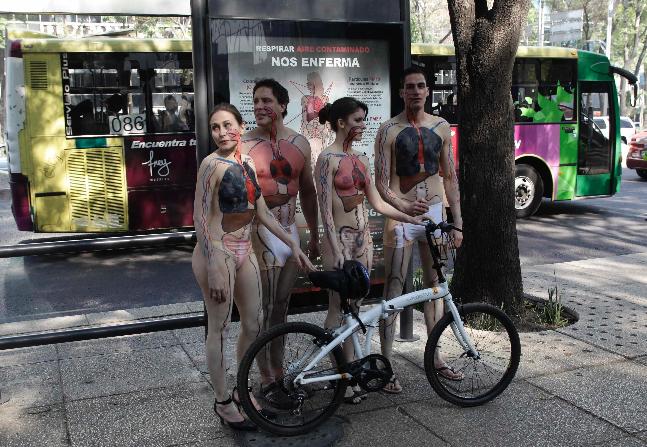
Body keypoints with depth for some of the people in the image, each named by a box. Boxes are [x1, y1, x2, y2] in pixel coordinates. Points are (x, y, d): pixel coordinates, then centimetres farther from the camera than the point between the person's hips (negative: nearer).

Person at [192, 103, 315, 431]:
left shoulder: (247, 164, 7)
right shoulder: (212, 164, -14)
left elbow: (262, 212, 12)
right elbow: (201, 218, -17)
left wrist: (293, 245, 10)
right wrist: (214, 267, -23)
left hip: (245, 252, 7)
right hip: (218, 253, -7)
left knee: (252, 327, 14)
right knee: (219, 329, 4)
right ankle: (222, 402, 19)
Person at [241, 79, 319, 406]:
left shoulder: (300, 143, 7)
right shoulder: (244, 145, -7)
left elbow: (307, 192, 14)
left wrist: (314, 235, 16)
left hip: (290, 230, 5)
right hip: (260, 230, -4)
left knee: (281, 306, 13)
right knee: (263, 308, 0)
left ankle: (278, 369, 26)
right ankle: (267, 379, 11)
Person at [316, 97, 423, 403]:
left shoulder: (361, 159, 12)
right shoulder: (328, 158, -10)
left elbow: (377, 203, 13)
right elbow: (325, 208, -14)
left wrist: (412, 219, 8)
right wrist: (336, 249, -19)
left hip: (362, 237, 7)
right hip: (340, 239, -7)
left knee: (355, 307, 11)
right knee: (339, 308, 0)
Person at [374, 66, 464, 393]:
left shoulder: (441, 127, 7)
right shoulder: (389, 130, -6)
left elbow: (450, 178, 9)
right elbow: (381, 184, -10)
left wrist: (457, 222, 6)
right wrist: (404, 206, -28)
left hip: (435, 211, 5)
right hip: (401, 214, -4)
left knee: (436, 285, 13)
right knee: (393, 290, -3)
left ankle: (435, 356, 27)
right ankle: (386, 364, 4)